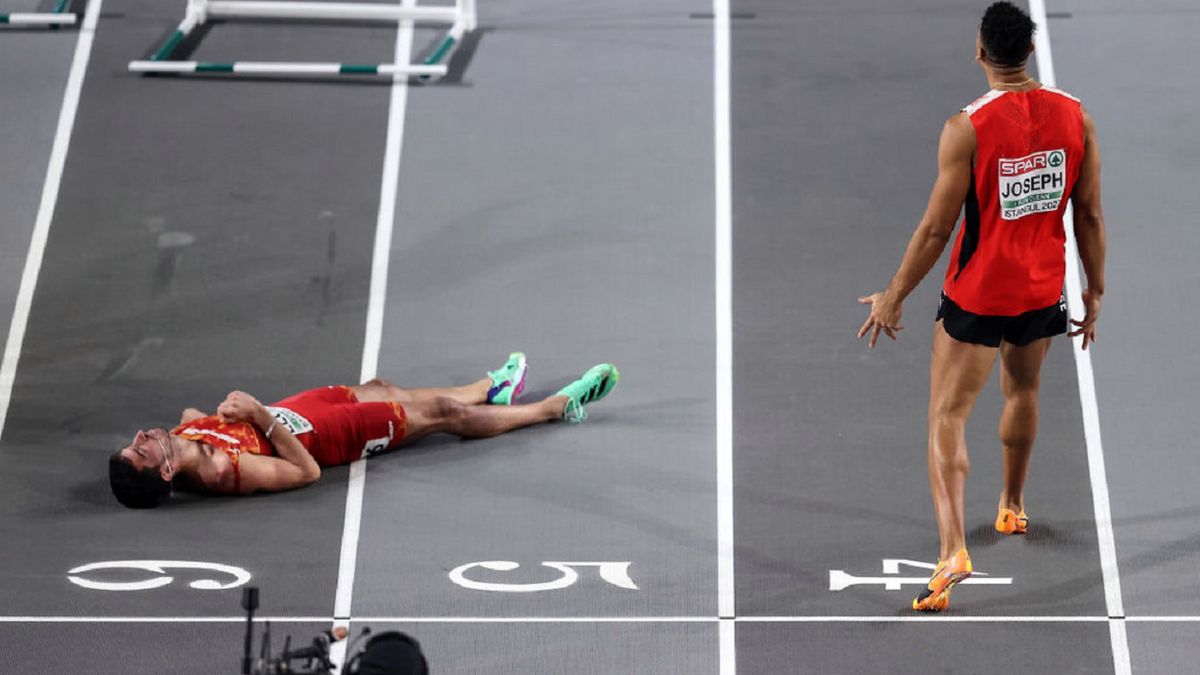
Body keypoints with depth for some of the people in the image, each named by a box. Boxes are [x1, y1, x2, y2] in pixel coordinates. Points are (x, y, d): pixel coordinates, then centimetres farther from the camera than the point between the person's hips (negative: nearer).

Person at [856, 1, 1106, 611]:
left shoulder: (967, 128, -19)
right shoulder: (1075, 115, -6)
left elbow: (937, 228, -15)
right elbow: (1089, 214, 1)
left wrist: (893, 297, -3)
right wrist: (1095, 290, 13)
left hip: (977, 294, -5)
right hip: (1044, 290, 5)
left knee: (947, 418, -1)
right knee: (1023, 391, 29)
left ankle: (952, 548, -17)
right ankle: (1012, 505, 49)